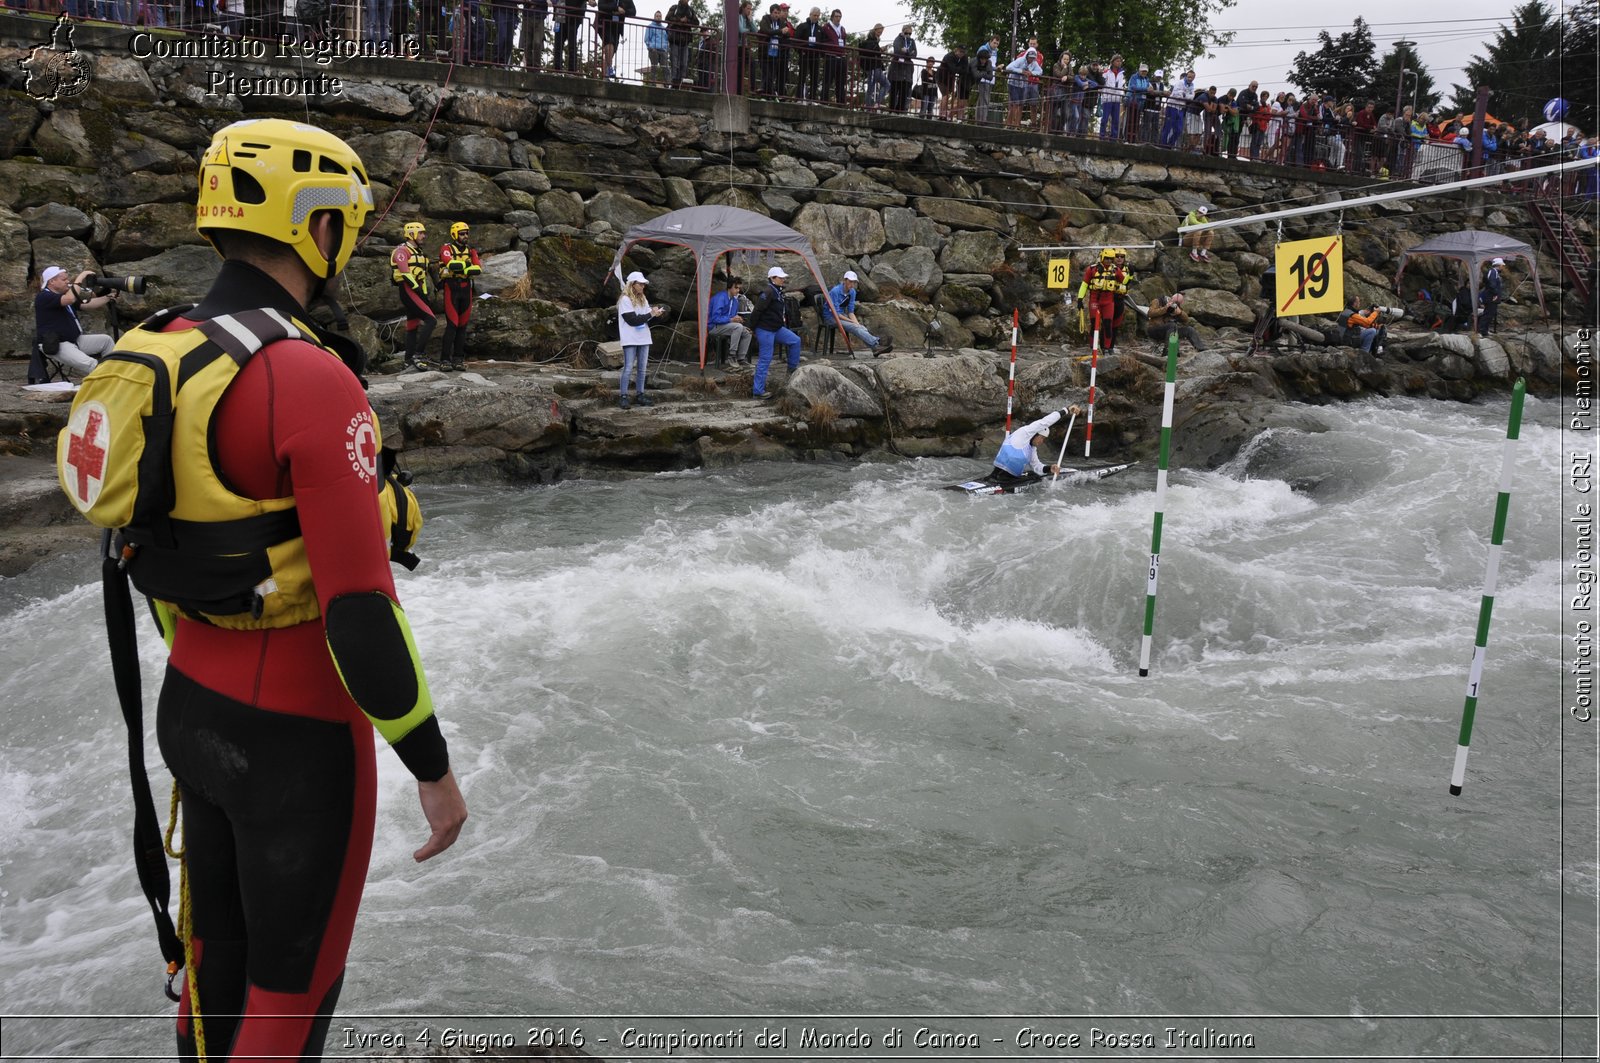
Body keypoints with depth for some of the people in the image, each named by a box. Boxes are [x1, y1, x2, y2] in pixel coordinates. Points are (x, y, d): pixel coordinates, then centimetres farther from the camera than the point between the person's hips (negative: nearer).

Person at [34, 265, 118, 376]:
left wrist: (109, 297, -2)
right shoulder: (43, 297, -13)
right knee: (91, 364, -29)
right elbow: (70, 298, -30)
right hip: (56, 345, -10)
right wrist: (81, 276, -22)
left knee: (106, 340, 5)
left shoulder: (65, 295, 16)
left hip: (75, 340, 10)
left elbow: (89, 304, 10)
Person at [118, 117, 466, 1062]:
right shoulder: (312, 380, -25)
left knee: (218, 952, 25)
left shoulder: (162, 349, 2)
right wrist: (432, 765, -17)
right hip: (297, 737, -8)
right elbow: (360, 605, -27)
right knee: (294, 981, 12)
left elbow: (149, 546, 12)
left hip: (192, 707, 8)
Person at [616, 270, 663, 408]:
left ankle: (640, 395, 15)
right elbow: (632, 320, -16)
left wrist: (655, 313, -7)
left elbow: (647, 318, 14)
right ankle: (623, 396, -4)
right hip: (630, 339, -7)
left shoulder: (643, 299, 15)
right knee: (628, 368, -8)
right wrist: (651, 314, -14)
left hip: (643, 339, 7)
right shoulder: (625, 300, -8)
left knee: (642, 368, 8)